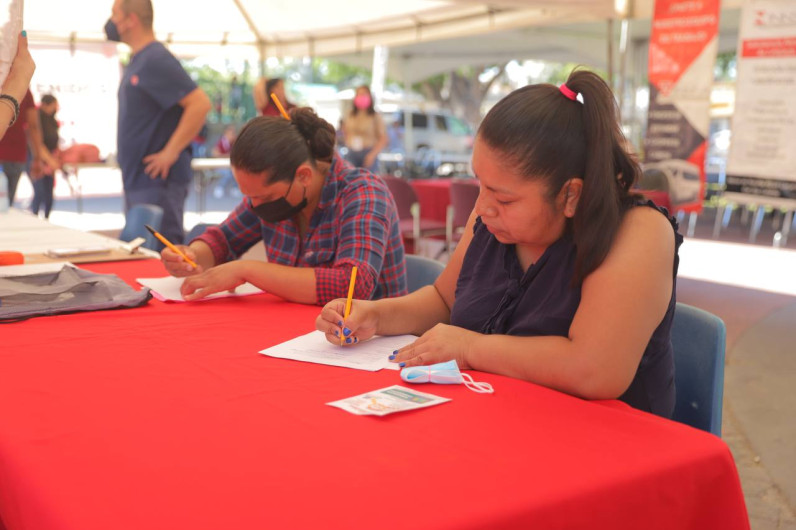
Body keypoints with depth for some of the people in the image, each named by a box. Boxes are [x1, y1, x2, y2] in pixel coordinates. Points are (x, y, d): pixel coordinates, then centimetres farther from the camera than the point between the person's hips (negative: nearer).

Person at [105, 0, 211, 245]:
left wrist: (170, 153, -22)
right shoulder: (136, 61, 15)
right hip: (136, 179, 10)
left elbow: (200, 104, -23)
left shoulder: (157, 59, -14)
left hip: (158, 181, -10)